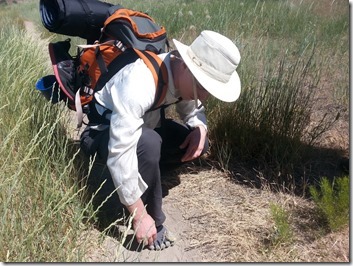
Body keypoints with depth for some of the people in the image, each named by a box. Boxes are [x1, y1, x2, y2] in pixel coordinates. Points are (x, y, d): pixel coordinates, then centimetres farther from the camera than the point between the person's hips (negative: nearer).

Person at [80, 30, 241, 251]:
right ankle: (153, 218, -14)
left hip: (143, 125, 7)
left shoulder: (185, 75, -16)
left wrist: (200, 127, -19)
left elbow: (192, 108, 5)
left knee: (199, 144, -5)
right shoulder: (139, 84, -39)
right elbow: (120, 153, -40)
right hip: (102, 133, -7)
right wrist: (140, 216, -34)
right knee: (148, 143, -36)